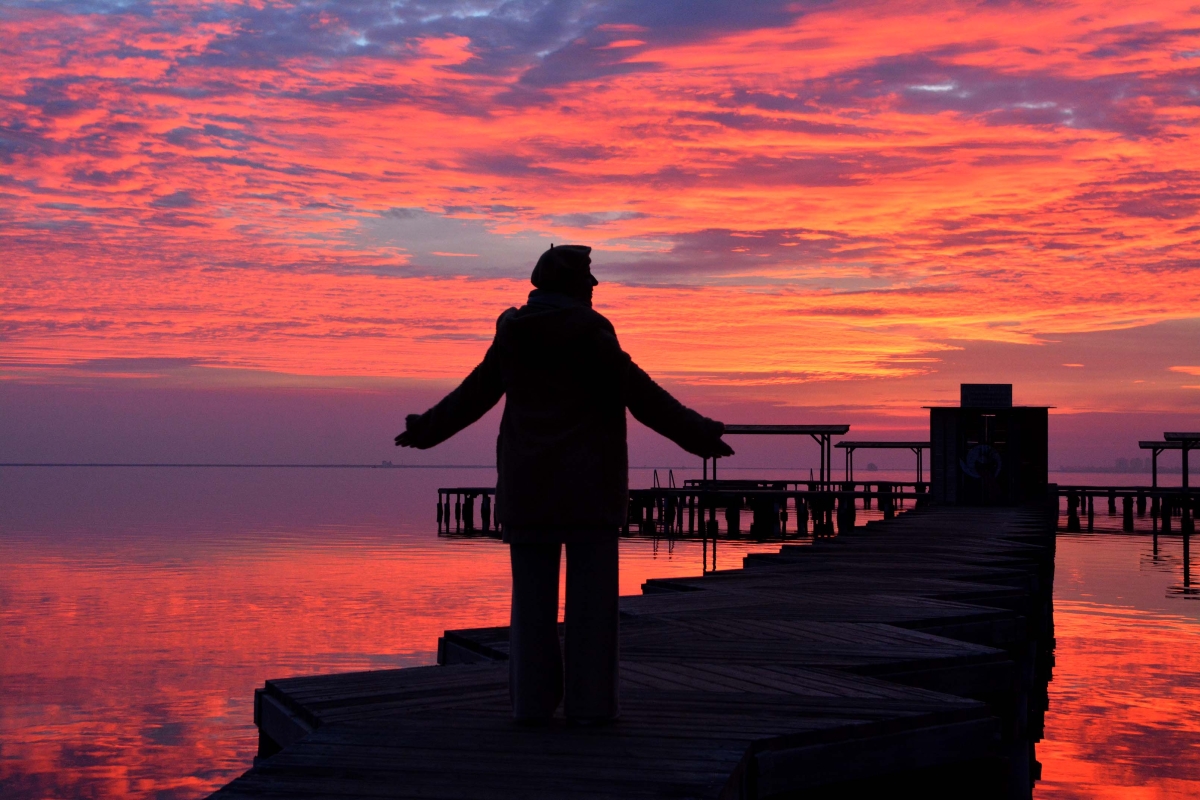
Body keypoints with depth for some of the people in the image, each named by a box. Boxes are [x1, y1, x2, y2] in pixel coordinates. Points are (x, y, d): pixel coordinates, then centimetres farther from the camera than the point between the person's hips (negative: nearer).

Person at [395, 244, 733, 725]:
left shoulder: (513, 333, 7)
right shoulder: (589, 332, -8)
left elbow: (474, 392, 14)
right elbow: (639, 395, -11)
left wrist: (427, 429, 30)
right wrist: (699, 435, -6)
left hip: (528, 480, 5)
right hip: (588, 482, -4)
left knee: (533, 592, 7)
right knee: (590, 593, 1)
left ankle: (532, 700, 8)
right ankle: (589, 702, 1)